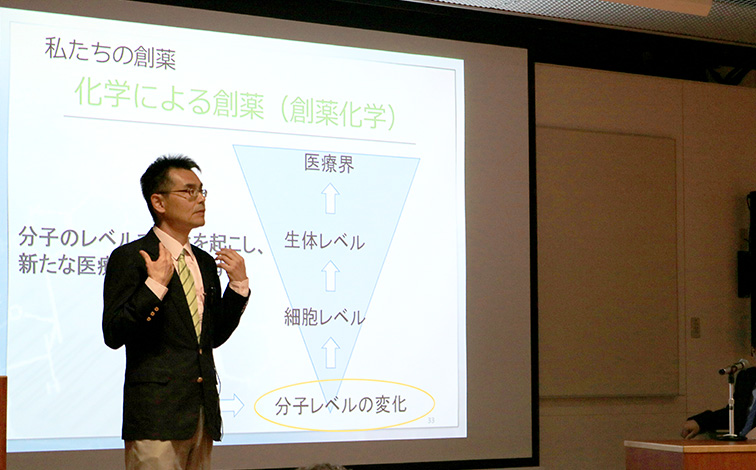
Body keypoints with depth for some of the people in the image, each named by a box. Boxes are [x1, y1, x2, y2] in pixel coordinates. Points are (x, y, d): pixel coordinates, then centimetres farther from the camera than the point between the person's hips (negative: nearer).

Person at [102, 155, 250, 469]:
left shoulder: (205, 263, 17)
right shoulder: (129, 258, -5)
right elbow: (113, 335, -11)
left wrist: (239, 283, 8)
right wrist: (155, 285, -19)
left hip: (203, 416, 7)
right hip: (157, 414, -7)